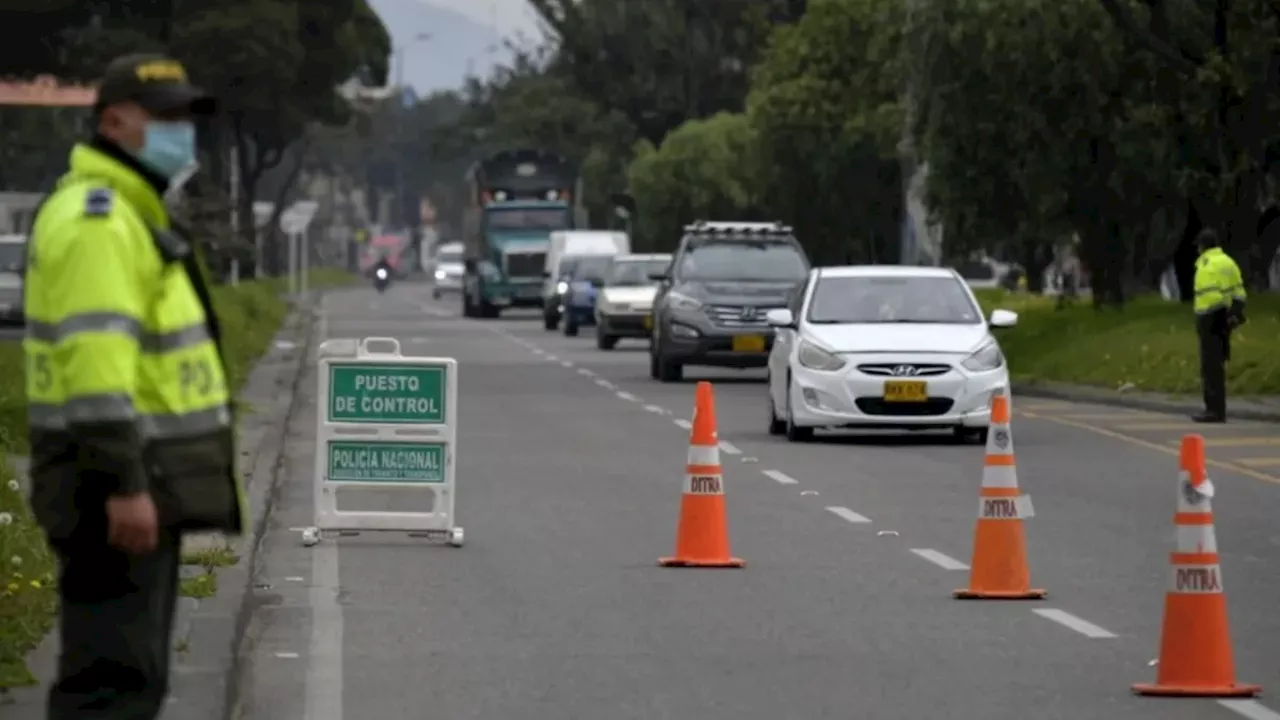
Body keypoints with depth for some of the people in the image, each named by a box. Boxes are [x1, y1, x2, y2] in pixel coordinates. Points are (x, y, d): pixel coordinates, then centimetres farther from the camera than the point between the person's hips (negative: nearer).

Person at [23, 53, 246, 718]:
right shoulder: (96, 218, -16)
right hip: (115, 483, -11)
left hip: (139, 479, 11)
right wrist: (124, 485, -28)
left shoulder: (126, 214, 19)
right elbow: (94, 360, -24)